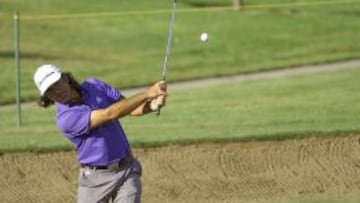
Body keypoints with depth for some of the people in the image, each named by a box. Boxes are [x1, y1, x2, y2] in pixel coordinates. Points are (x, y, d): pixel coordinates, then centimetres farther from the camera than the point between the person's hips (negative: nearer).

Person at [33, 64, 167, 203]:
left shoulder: (94, 86, 0)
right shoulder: (65, 119, -20)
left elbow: (130, 106, 1)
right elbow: (110, 114, -28)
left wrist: (151, 106, -22)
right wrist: (147, 94, -31)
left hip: (127, 170, 3)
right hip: (96, 177, -3)